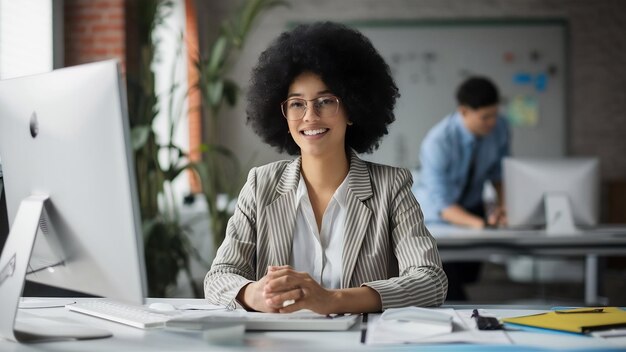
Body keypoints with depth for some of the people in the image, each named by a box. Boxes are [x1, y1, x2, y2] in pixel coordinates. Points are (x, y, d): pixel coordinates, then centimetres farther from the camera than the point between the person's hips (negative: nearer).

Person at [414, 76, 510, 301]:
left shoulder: (499, 128, -16)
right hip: (438, 215, -4)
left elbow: (499, 170, 1)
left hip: (472, 205, 5)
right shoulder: (438, 143, -31)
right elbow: (442, 204, -31)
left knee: (470, 276, 0)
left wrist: (503, 202, -18)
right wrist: (479, 223, -46)